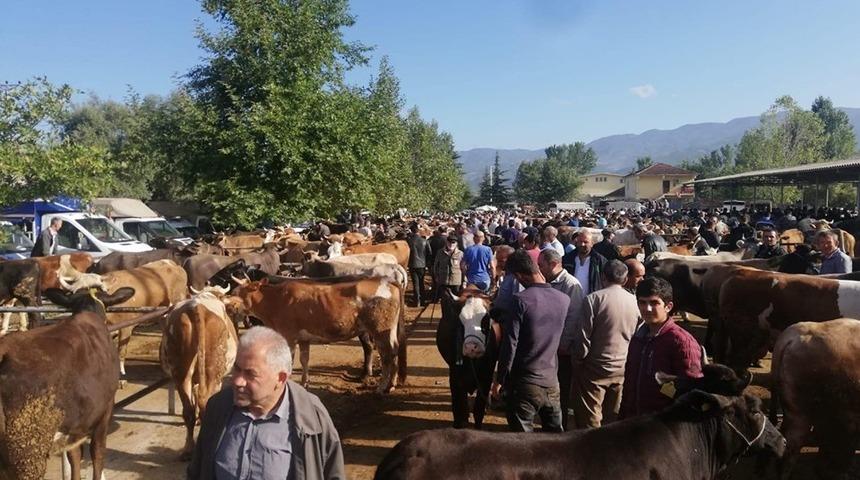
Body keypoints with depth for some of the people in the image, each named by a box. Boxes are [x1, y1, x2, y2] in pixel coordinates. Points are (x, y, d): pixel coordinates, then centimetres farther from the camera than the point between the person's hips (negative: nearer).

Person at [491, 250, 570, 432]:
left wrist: (500, 380, -5)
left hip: (525, 383, -5)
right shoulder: (564, 299, 0)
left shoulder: (521, 300, -16)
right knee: (555, 436, 18)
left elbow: (510, 345, -16)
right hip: (552, 381, 5)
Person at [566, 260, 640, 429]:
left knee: (589, 421, 2)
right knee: (613, 419, 15)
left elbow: (583, 337, -12)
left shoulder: (594, 298, -13)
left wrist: (577, 360, 2)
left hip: (596, 368, -5)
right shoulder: (634, 301, 1)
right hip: (623, 369, 5)